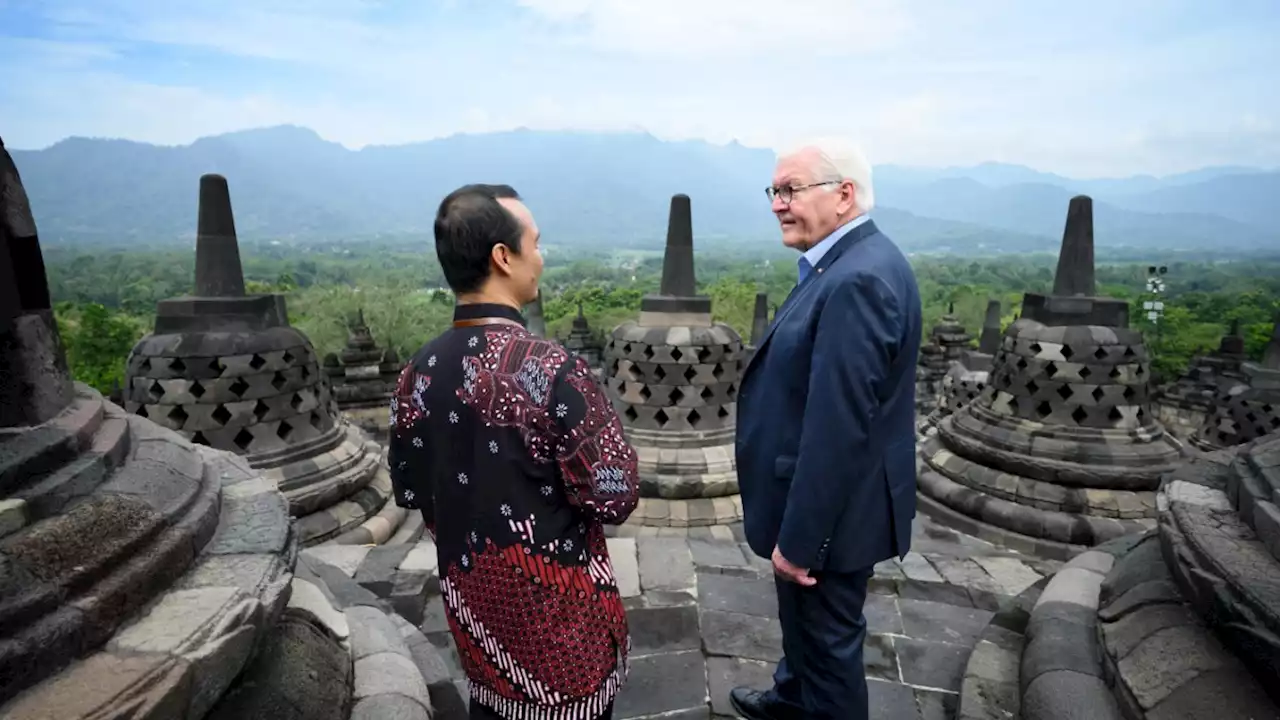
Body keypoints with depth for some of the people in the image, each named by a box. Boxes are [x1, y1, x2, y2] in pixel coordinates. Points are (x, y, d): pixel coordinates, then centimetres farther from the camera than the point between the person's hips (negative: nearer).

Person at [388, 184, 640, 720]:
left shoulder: (417, 374, -7)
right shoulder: (552, 370, -27)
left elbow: (408, 492, 4)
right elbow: (615, 498, -22)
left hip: (473, 604, 6)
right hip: (558, 613, -5)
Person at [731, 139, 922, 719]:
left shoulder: (857, 280, -27)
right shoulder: (850, 263, 6)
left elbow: (837, 426, -28)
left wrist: (798, 538, -21)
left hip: (828, 512, -10)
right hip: (821, 499, 10)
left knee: (826, 641, 13)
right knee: (804, 624, 30)